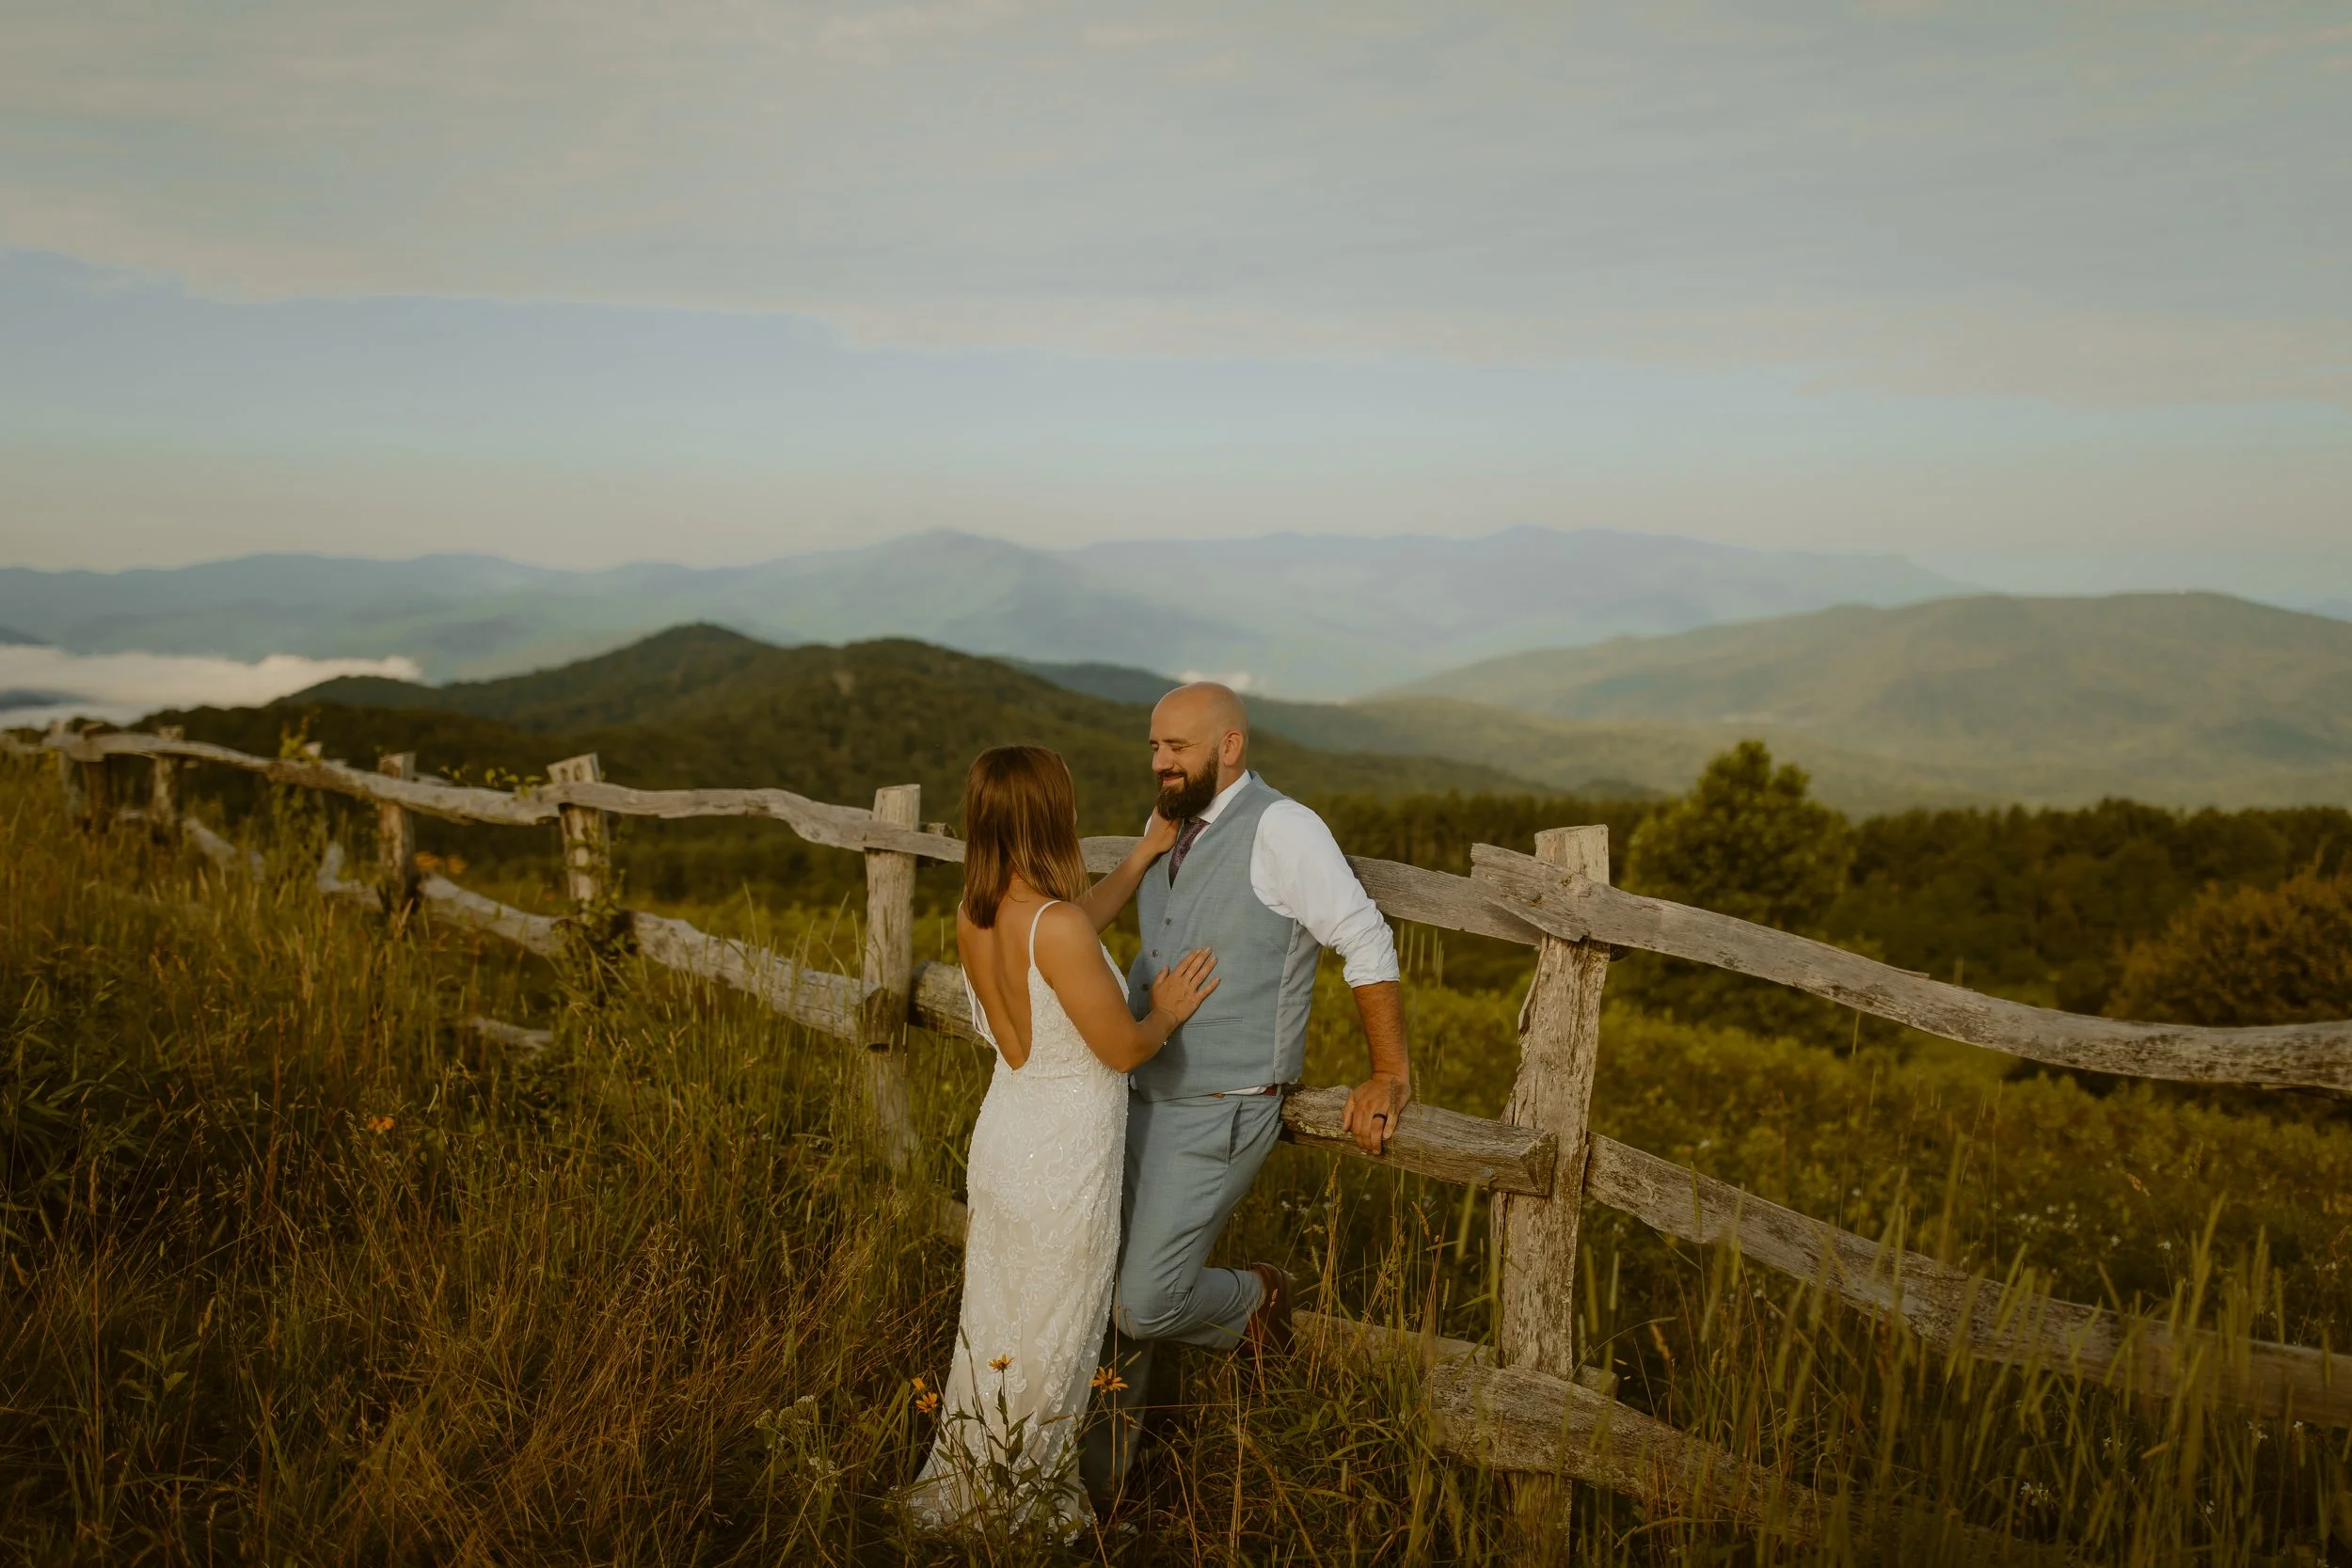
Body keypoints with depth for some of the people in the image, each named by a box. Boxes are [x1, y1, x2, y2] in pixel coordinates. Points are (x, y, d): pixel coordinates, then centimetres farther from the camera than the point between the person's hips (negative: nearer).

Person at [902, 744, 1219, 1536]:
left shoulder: (973, 915, -4)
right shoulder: (1058, 928, -28)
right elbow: (1124, 1049, -19)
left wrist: (1143, 857, 21)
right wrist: (1167, 1011, 1)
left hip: (1001, 1138, 8)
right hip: (1063, 1164, -8)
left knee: (993, 1324, 23)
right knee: (1048, 1344, 11)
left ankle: (967, 1492, 40)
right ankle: (1024, 1510, 29)